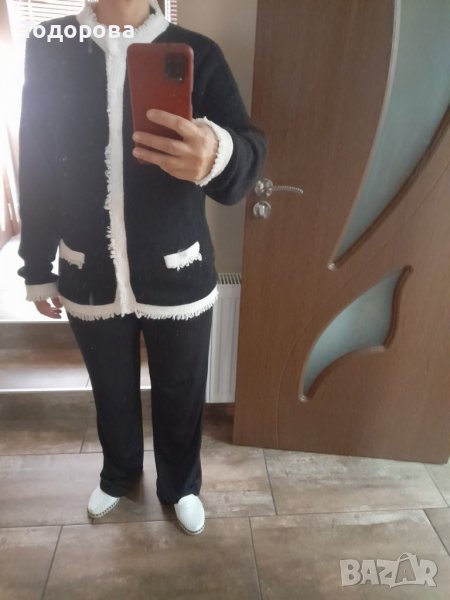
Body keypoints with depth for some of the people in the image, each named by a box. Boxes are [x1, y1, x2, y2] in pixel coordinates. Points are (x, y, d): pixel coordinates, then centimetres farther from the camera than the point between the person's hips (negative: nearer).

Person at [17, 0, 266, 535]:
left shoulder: (198, 54, -3)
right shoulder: (48, 49, 2)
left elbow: (249, 152, -17)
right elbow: (36, 170, 5)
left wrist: (218, 156, -41)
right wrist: (37, 267, 7)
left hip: (178, 277, -1)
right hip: (89, 278, 2)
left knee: (180, 395, 16)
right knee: (111, 392, 22)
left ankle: (180, 485, 46)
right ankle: (119, 473, 53)